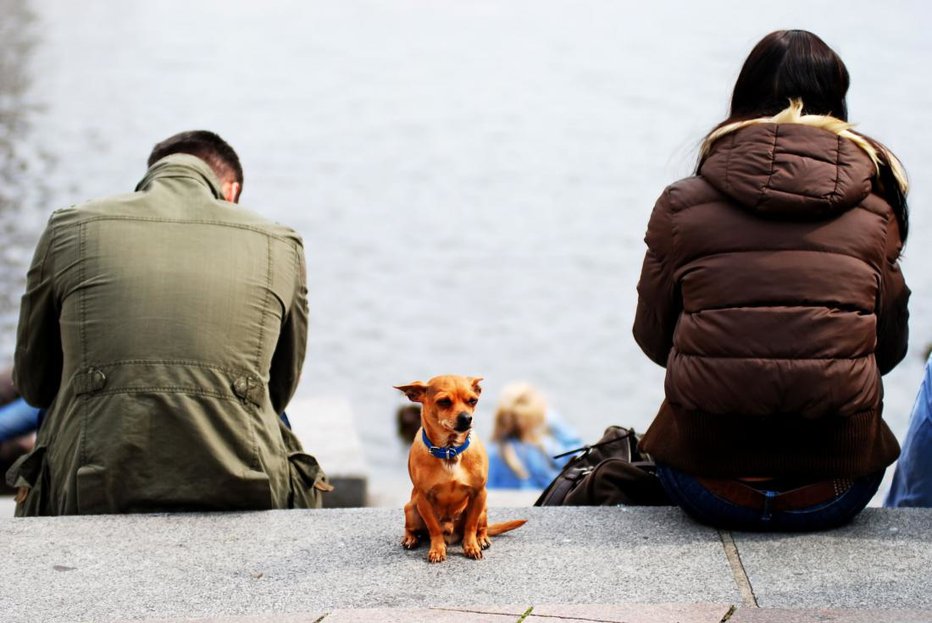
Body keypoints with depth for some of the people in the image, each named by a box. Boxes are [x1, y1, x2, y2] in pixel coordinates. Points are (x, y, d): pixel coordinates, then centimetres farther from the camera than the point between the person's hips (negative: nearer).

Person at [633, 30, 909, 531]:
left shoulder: (681, 205, 0)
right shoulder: (875, 212, 3)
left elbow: (653, 337, 10)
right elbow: (890, 348, 9)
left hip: (708, 490, 0)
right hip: (836, 493, 1)